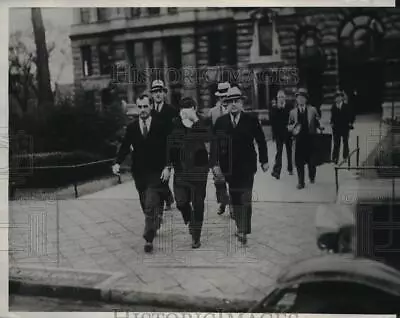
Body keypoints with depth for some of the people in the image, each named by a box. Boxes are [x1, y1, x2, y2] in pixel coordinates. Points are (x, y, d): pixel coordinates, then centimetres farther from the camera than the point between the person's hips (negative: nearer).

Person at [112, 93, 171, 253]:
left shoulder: (160, 125, -2)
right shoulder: (131, 127, 5)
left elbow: (168, 148, -2)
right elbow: (125, 147, 2)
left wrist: (167, 167, -13)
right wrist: (117, 163, -14)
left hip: (156, 172, -3)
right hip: (139, 172, 4)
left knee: (150, 206, -12)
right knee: (146, 206, 14)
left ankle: (149, 239, -6)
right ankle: (155, 225, 38)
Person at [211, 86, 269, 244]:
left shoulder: (251, 120, -1)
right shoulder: (220, 122, 2)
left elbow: (261, 141, 7)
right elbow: (215, 144, -2)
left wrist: (264, 161, 9)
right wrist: (215, 164, -11)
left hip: (247, 167, -2)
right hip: (229, 168, 2)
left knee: (245, 199, -6)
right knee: (234, 199, 9)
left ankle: (243, 231, -3)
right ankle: (241, 227, 22)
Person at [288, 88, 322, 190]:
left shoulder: (312, 110, 4)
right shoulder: (293, 112, 7)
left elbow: (318, 123, 8)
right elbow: (289, 127, 10)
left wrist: (320, 127, -12)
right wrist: (293, 126, -10)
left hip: (310, 138, -1)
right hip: (299, 139, 1)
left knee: (311, 160, 5)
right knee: (299, 161, -1)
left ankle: (312, 177, 33)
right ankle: (301, 182, 10)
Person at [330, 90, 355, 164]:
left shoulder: (346, 106, -2)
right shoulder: (333, 107, 4)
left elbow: (352, 115, 4)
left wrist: (350, 123, 0)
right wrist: (332, 123, 0)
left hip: (345, 127, -1)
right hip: (336, 128, 1)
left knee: (345, 142, 10)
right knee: (336, 143, -1)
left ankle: (345, 157, 21)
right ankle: (335, 158, -2)